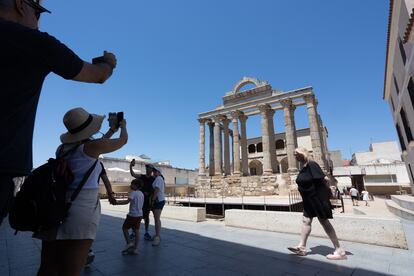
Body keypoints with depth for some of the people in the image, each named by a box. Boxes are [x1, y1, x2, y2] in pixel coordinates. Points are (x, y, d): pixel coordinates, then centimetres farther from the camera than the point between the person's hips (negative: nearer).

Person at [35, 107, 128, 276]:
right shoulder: (91, 145, -7)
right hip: (82, 208, -7)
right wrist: (123, 126, 30)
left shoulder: (62, 148, 12)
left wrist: (111, 131, 39)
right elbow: (123, 140, 9)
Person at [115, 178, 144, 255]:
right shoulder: (141, 193, 12)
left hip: (132, 214, -7)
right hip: (139, 215, 7)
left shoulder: (133, 192, -13)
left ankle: (129, 242, 5)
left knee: (124, 228, 13)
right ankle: (135, 248, 15)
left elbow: (127, 201, -24)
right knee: (136, 230, 11)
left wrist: (117, 202, -20)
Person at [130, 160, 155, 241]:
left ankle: (146, 233, 20)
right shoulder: (141, 177, 4)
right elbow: (133, 174, -10)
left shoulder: (154, 179, -1)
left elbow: (155, 191, -2)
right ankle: (133, 232, 14)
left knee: (146, 216, 8)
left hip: (147, 200, -1)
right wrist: (131, 166, -25)